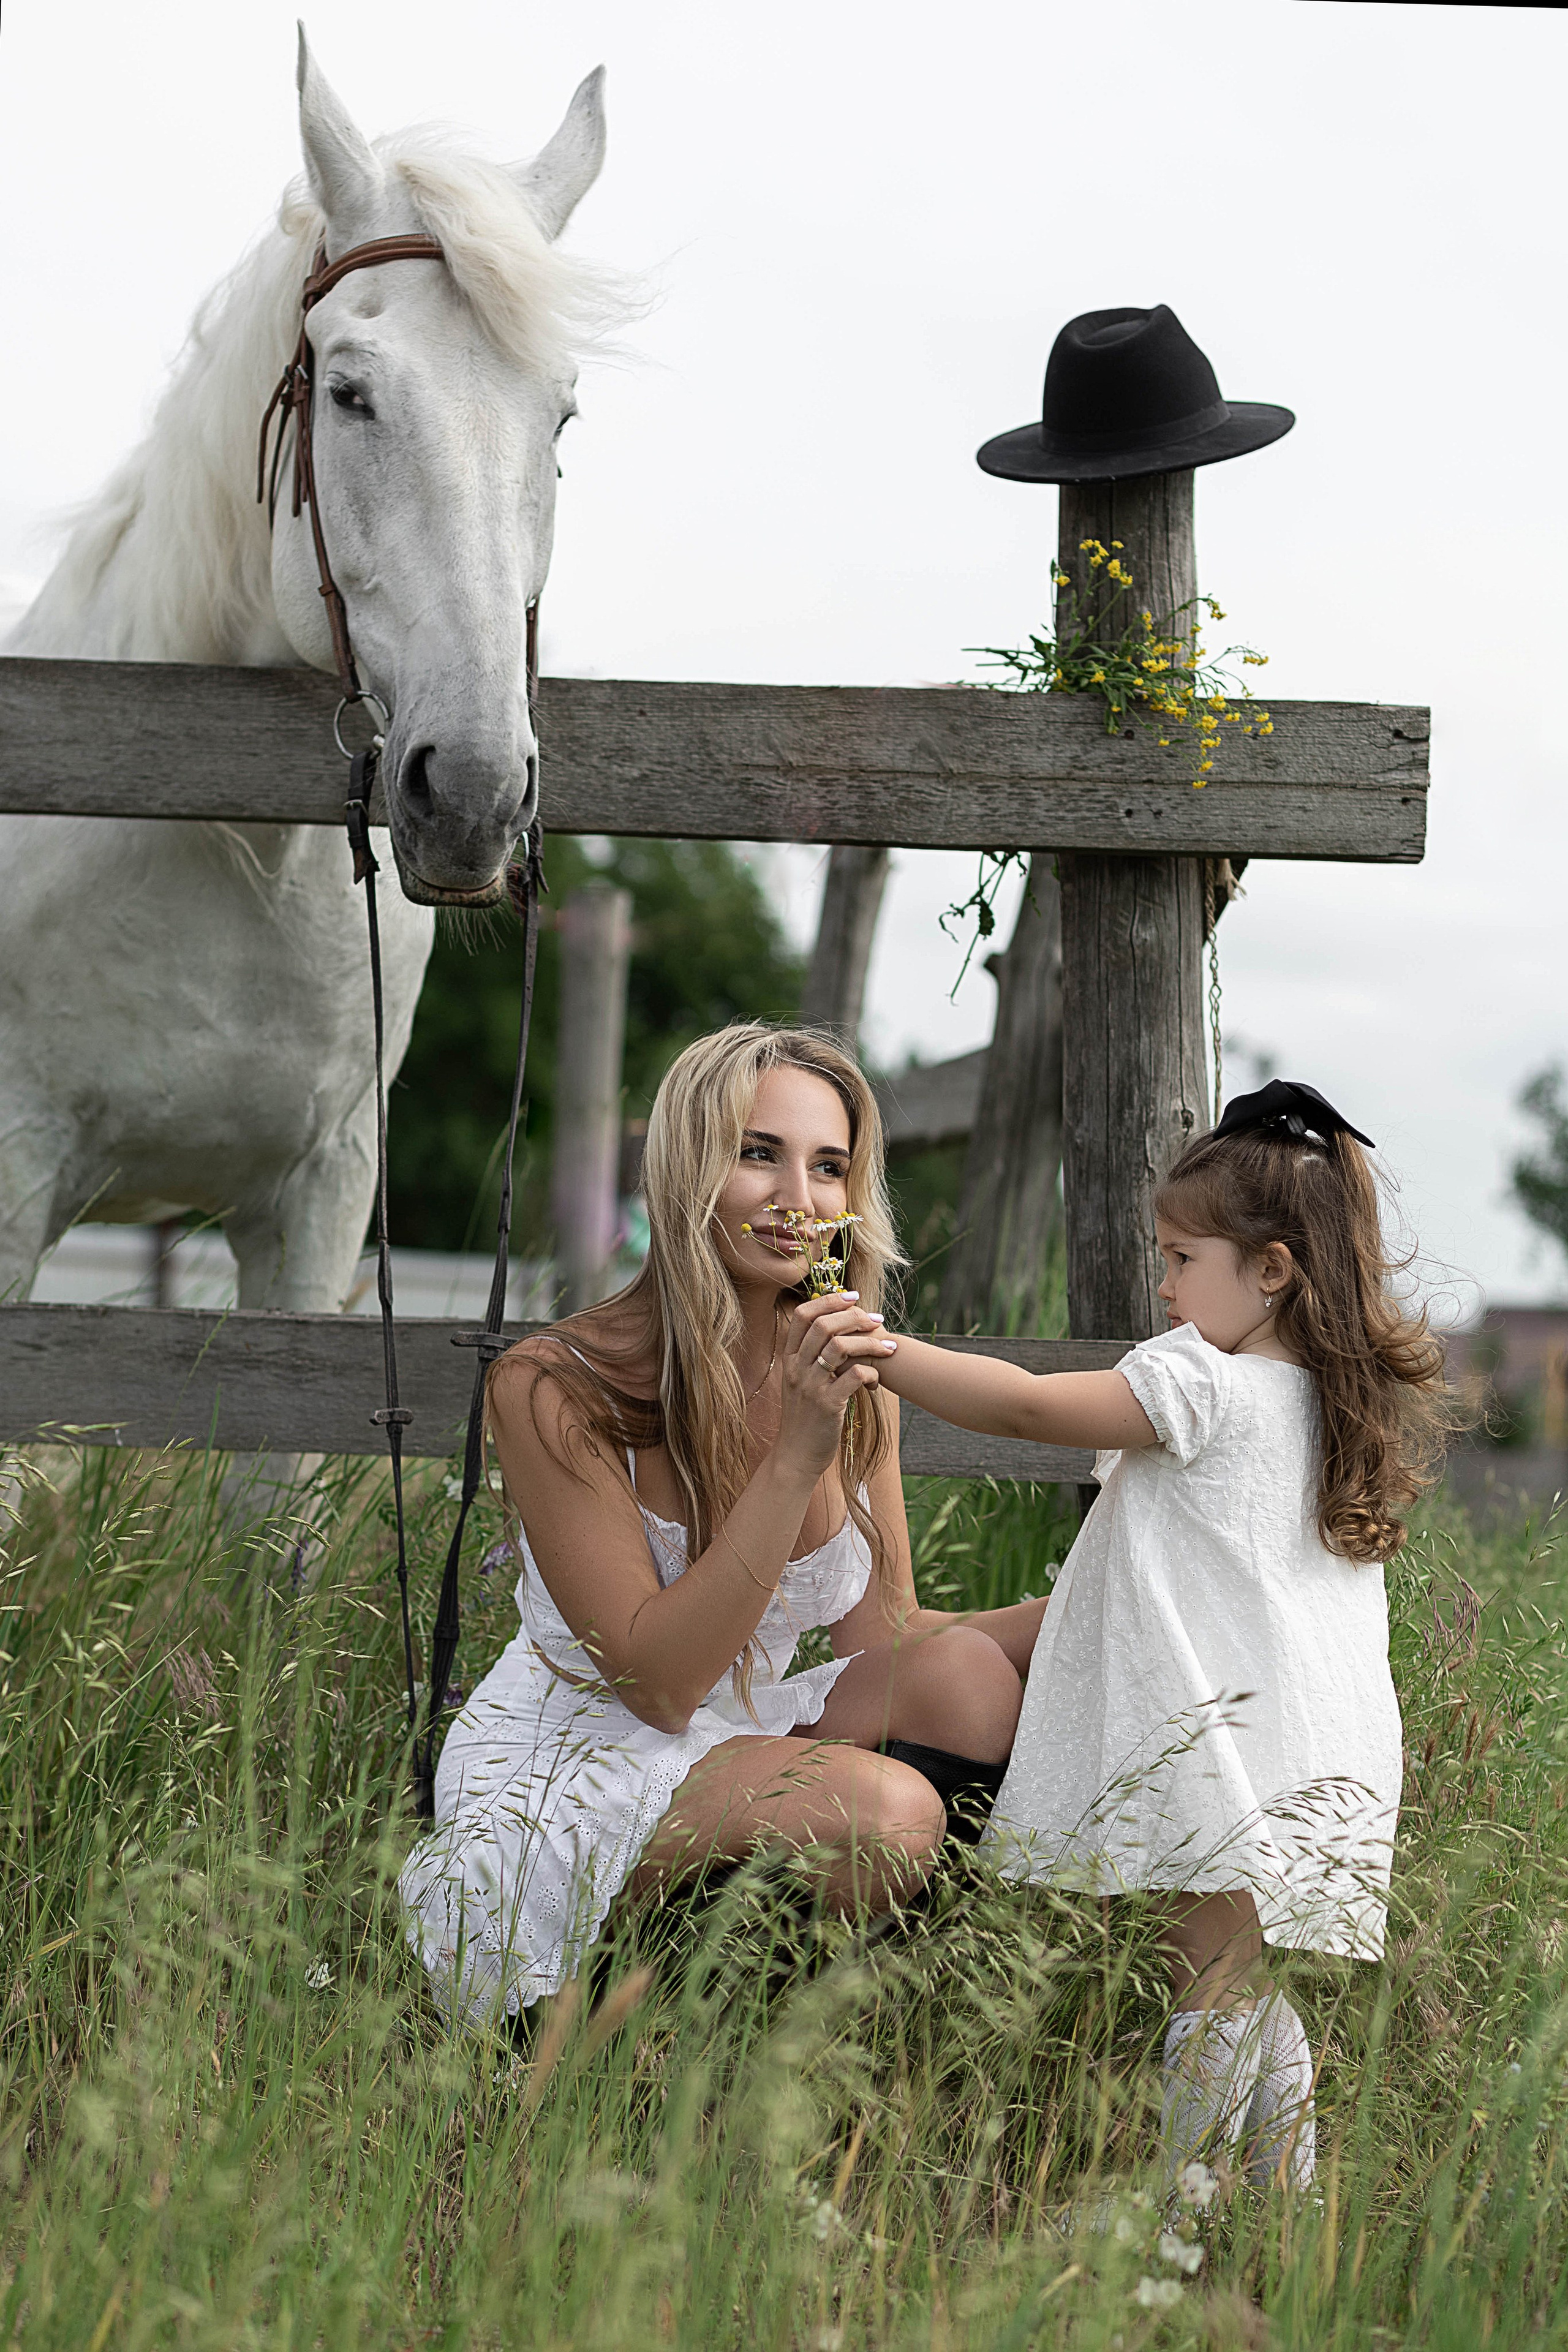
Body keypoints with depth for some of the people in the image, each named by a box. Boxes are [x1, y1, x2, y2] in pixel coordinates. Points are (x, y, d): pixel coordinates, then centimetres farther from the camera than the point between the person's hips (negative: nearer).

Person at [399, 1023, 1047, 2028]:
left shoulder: (854, 1377, 2)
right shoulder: (555, 1389, -17)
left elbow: (883, 1635, 3)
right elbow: (657, 1681, -21)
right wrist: (798, 1457, -28)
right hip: (571, 1770, -6)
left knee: (967, 1672, -22)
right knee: (888, 1810, -30)